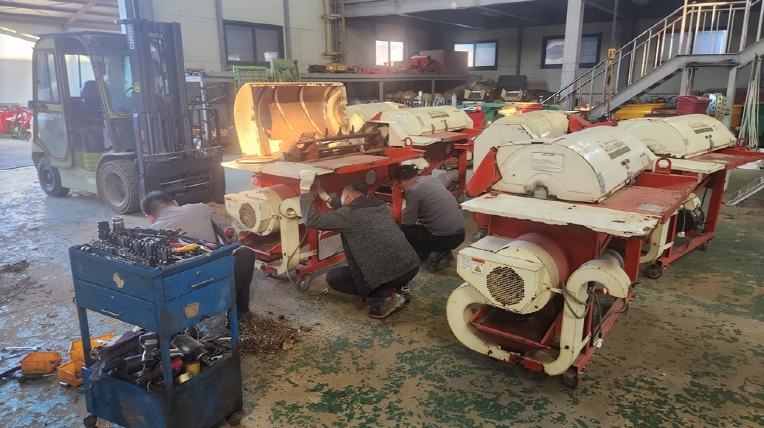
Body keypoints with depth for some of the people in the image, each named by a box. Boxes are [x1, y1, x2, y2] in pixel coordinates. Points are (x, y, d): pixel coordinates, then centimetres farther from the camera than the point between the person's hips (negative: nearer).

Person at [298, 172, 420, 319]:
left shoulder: (350, 213, -8)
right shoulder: (380, 205, 14)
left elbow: (311, 220, -7)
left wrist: (305, 188, 1)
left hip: (388, 274, -8)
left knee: (332, 277, 10)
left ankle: (387, 296, 0)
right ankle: (399, 287, 16)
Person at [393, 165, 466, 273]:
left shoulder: (412, 190, -12)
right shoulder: (431, 178, 12)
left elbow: (408, 222, -5)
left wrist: (404, 215, 17)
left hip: (444, 238, -8)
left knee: (404, 230, 10)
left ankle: (437, 256, 2)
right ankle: (442, 253, 14)